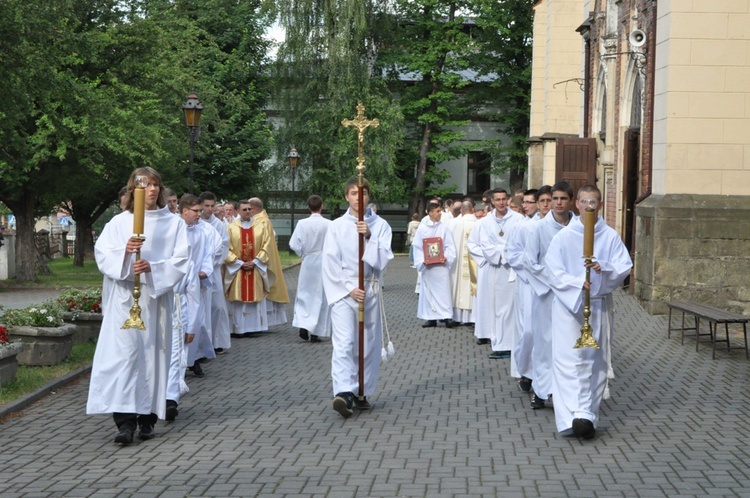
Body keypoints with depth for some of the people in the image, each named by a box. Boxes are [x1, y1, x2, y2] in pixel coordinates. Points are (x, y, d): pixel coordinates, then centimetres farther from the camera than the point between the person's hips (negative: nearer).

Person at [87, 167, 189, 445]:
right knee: (123, 353, -11)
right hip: (124, 297, -1)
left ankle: (147, 419, 11)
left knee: (153, 354, 2)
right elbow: (102, 253, 0)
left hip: (156, 298, 1)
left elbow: (181, 261, 0)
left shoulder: (173, 223, 8)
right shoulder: (119, 222, 8)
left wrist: (153, 268, -17)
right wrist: (124, 251, -20)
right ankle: (125, 420, -15)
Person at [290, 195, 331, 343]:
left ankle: (303, 325, -6)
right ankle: (315, 332, 12)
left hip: (308, 263, 1)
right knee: (320, 297, 9)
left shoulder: (302, 224, -9)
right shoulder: (329, 224, -12)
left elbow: (294, 244, -7)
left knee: (304, 295, 13)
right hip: (324, 262, -1)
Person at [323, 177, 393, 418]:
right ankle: (344, 393, -23)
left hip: (370, 290, 2)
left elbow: (383, 260, -5)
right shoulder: (336, 226, 2)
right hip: (342, 290, -2)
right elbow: (331, 264, -2)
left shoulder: (380, 226, 4)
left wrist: (369, 237, -17)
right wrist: (349, 289, -9)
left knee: (368, 344, 7)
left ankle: (362, 393, 18)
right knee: (343, 343, -13)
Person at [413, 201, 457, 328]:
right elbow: (417, 247, 2)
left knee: (443, 289, -4)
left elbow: (450, 246, 1)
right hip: (427, 265, 1)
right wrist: (422, 260, -11)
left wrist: (446, 257, -16)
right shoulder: (422, 228, 2)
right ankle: (431, 318, 11)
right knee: (428, 291, 5)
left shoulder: (444, 227, 2)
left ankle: (447, 317, -3)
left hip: (441, 264, -1)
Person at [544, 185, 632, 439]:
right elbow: (554, 271, -6)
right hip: (569, 303, -1)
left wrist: (603, 268, -23)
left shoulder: (611, 236, 2)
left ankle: (586, 414, 4)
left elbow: (624, 267, -3)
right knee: (568, 360, -4)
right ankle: (570, 417, -4)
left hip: (599, 304, 1)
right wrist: (578, 283, -22)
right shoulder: (563, 236, 1)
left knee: (595, 361, 1)